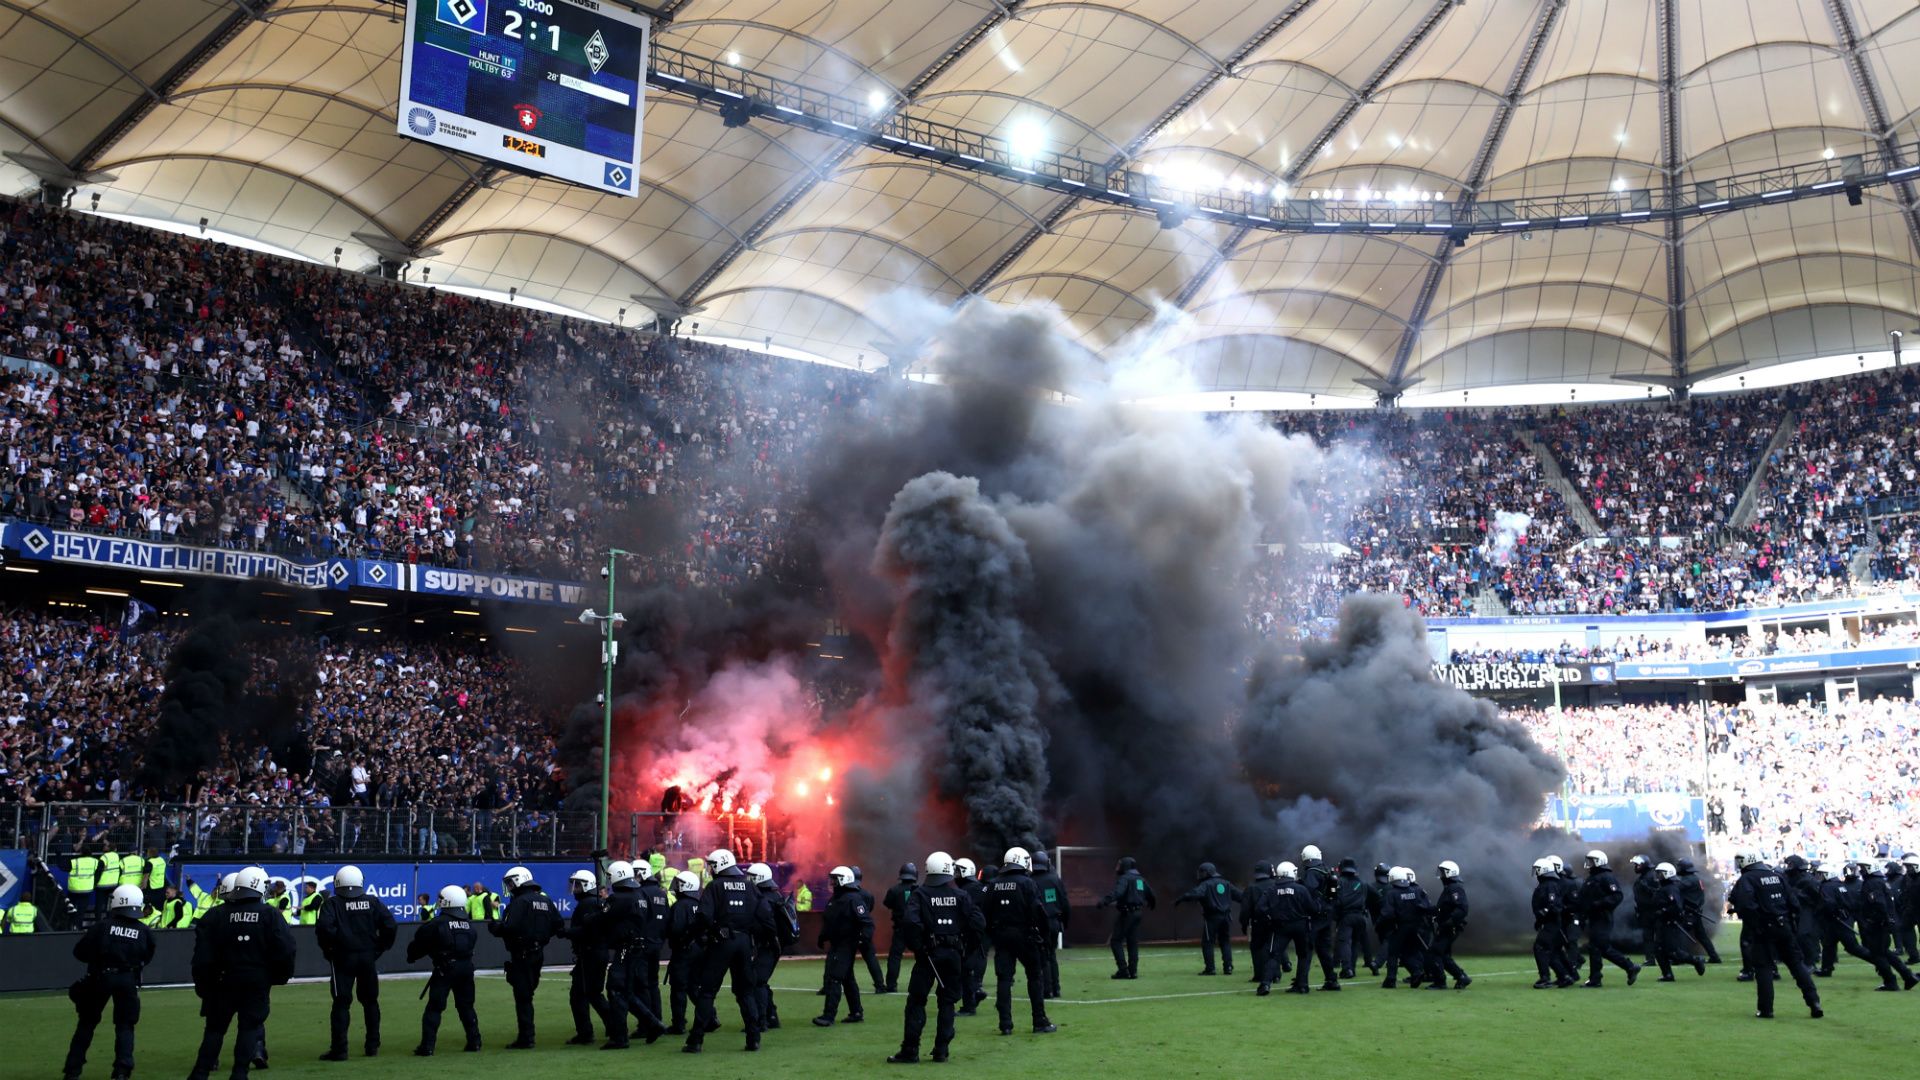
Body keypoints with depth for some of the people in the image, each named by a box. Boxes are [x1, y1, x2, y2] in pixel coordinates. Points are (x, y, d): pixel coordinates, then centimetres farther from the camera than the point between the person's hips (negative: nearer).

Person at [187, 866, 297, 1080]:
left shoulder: (217, 915, -2)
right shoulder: (270, 916, -5)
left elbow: (204, 953, -3)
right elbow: (285, 950, -7)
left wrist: (202, 982, 6)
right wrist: (280, 976, 8)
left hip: (224, 980, 1)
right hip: (258, 980, -1)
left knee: (215, 1027, 12)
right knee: (250, 1026, 6)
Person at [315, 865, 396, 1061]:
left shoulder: (333, 904, -5)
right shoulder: (372, 902, 4)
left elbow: (324, 927, -20)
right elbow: (389, 925, -3)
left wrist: (328, 949, -5)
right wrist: (380, 947, 8)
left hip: (343, 958, -3)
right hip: (368, 957, 3)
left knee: (341, 1003, 0)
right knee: (370, 1001, 15)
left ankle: (339, 1049, -4)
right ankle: (373, 1045, 19)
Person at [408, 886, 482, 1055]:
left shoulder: (437, 923, -9)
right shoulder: (469, 924, 8)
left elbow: (420, 942, -3)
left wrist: (412, 956, 17)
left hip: (445, 969, -5)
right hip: (466, 968, 5)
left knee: (434, 1007, 0)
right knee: (466, 1006, 16)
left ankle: (427, 1046, -4)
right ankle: (474, 1042, 17)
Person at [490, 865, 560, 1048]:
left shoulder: (520, 902, -15)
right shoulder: (546, 900, 11)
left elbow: (508, 928, -23)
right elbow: (557, 925, 13)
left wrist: (493, 926, -5)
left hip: (522, 955, -8)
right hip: (539, 952, 8)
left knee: (522, 997, -3)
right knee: (527, 995, 17)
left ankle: (525, 1039, -3)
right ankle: (526, 1036, 19)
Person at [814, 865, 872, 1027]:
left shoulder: (853, 899, -15)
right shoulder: (834, 899, 14)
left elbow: (867, 922, -20)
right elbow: (827, 922, 23)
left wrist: (863, 943, -26)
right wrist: (823, 939, 16)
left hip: (846, 946, -10)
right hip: (835, 945, 10)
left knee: (834, 979, -12)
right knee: (847, 979, 16)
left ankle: (829, 1016, -12)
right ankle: (856, 1013, 26)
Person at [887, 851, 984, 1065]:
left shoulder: (921, 894, -5)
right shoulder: (961, 896, 1)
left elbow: (911, 921, -20)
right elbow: (979, 922, -6)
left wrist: (915, 946, -7)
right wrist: (966, 947, 5)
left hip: (929, 953, -2)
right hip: (954, 954, 2)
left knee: (916, 1002, 3)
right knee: (947, 1002, 11)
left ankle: (910, 1051, 1)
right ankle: (941, 1050, 9)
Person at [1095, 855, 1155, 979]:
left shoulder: (1124, 878, -11)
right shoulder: (1141, 880, 15)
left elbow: (1117, 893, -29)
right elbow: (1150, 894, 27)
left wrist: (1103, 902, -41)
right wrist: (1151, 905, 49)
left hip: (1126, 913, -8)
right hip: (1137, 913, 8)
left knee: (1116, 941, -3)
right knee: (1133, 942, 11)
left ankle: (1123, 969, -10)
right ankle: (1133, 971, 9)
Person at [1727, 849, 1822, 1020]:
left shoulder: (1746, 879, -8)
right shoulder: (1778, 875, 12)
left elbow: (1746, 905, -23)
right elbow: (1793, 901, 10)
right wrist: (1789, 923, 16)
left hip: (1763, 929, -5)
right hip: (1784, 927, 5)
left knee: (1763, 967, 2)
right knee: (1796, 963, 13)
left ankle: (1765, 1009, 1)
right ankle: (1814, 1002, 8)